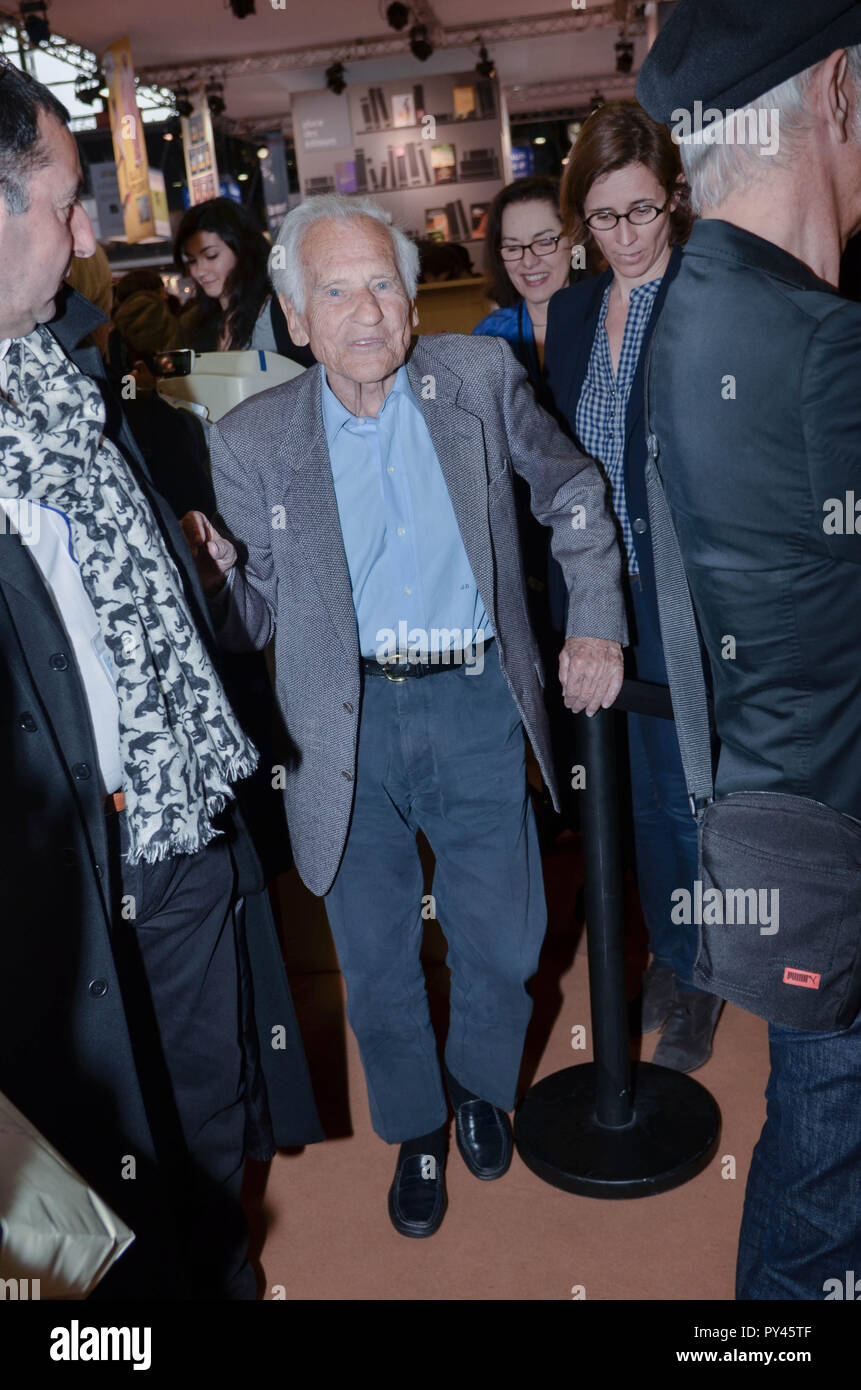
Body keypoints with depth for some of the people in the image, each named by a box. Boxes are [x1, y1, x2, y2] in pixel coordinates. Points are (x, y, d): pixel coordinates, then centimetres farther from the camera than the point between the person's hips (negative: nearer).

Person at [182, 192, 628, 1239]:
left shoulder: (481, 378, -3)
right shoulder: (251, 441, -5)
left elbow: (571, 491, 10)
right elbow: (251, 619, -2)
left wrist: (596, 621, 1)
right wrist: (203, 572, -23)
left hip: (478, 706, 1)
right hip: (349, 727, 0)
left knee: (502, 942, 13)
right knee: (377, 960, 13)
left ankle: (481, 1086, 46)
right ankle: (415, 1128, 43)